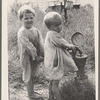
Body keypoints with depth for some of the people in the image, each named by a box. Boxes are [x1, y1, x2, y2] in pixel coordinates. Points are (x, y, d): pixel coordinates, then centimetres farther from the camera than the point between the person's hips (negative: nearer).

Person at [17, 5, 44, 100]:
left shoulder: (36, 30, 2)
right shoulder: (22, 32, -20)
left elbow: (41, 43, -5)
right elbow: (28, 45, -24)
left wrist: (41, 55, -17)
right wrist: (35, 56, -22)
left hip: (36, 57, 7)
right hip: (27, 57, -7)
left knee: (34, 75, 19)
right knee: (29, 76, 6)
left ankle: (31, 91, 36)